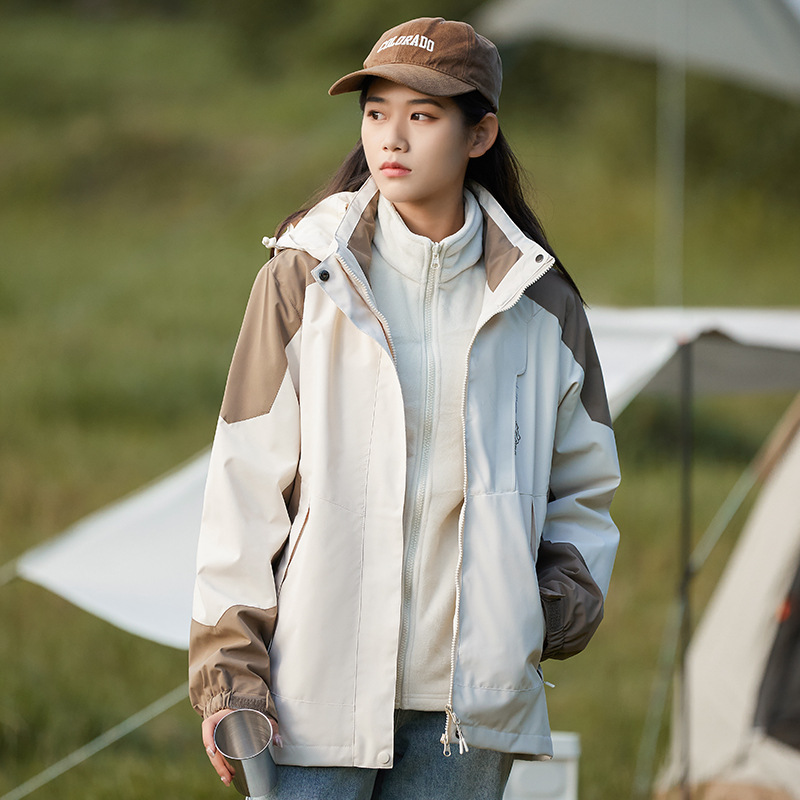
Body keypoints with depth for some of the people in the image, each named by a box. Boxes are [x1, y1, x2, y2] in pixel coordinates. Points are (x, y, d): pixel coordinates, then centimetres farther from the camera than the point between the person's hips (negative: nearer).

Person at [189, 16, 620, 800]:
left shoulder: (539, 301, 8)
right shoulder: (302, 281, 0)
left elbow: (583, 485, 20)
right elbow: (246, 480, 0)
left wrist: (568, 592, 0)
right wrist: (228, 665, -6)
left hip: (471, 700, 2)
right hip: (322, 687, -2)